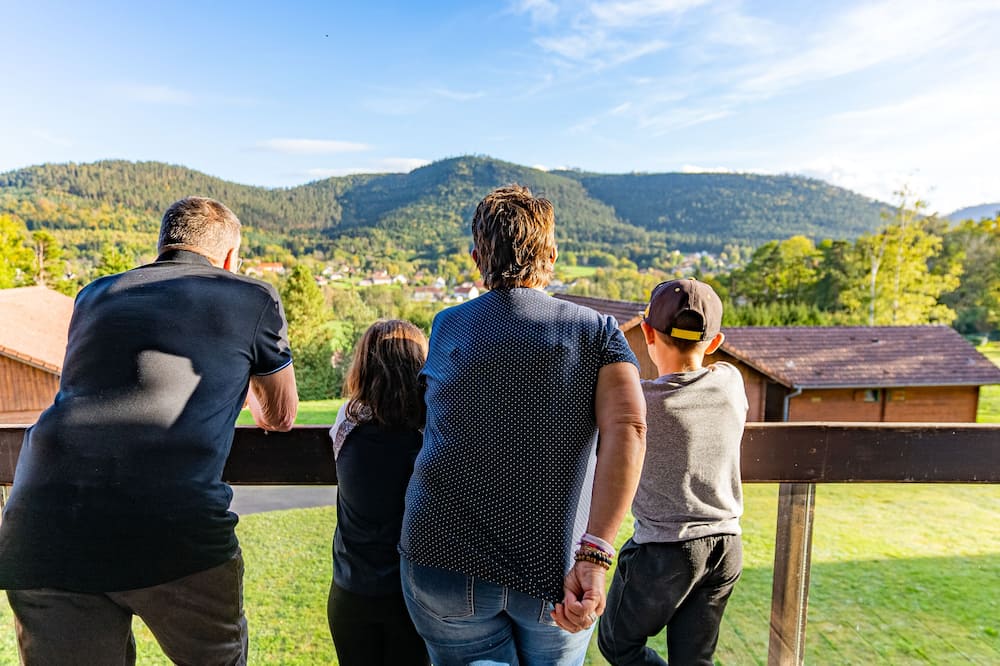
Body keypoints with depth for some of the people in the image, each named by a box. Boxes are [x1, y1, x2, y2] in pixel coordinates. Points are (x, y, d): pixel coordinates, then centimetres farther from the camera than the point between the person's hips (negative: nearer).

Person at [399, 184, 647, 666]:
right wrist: (594, 554, -21)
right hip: (554, 570, 1)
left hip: (445, 557, 0)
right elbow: (628, 426, -18)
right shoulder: (596, 331, -2)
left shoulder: (447, 328, 2)